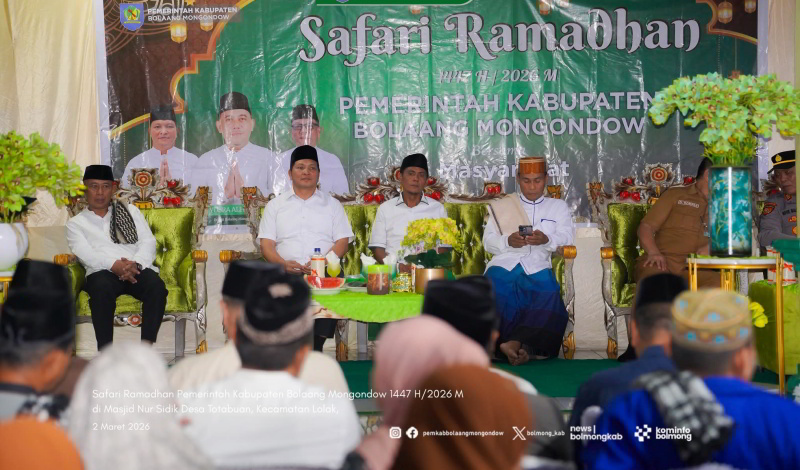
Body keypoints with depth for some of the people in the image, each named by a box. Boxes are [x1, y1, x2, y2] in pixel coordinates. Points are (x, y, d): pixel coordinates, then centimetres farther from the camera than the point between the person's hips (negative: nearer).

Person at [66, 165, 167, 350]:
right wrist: (115, 265, -21)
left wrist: (136, 264, -11)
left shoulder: (130, 210, 25)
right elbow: (85, 253, -1)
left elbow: (148, 241, 12)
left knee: (157, 286, -32)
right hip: (103, 272, -2)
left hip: (138, 269, 2)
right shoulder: (76, 223, 17)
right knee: (102, 289, -38)